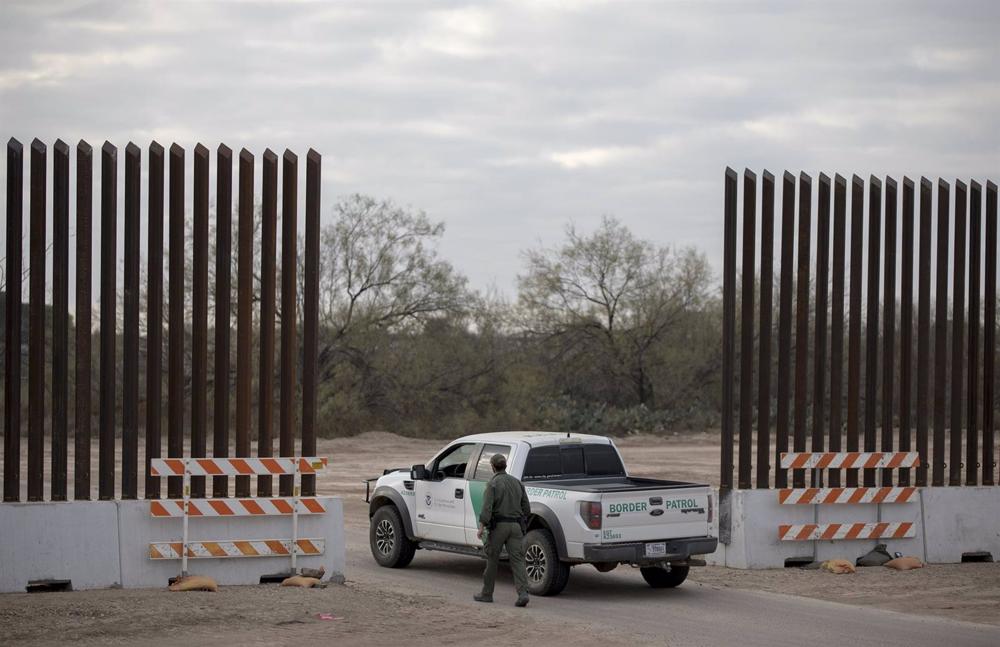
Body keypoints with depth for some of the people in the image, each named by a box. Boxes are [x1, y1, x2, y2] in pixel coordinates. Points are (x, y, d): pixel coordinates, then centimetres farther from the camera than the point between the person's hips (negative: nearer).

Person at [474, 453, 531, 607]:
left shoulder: (493, 484, -6)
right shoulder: (516, 483, 12)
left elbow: (487, 507, -16)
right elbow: (526, 508, 15)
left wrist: (482, 526, -16)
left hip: (499, 525, -5)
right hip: (516, 525, 5)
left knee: (492, 560, 7)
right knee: (517, 560, -2)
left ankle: (487, 593, 16)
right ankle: (523, 593, -17)